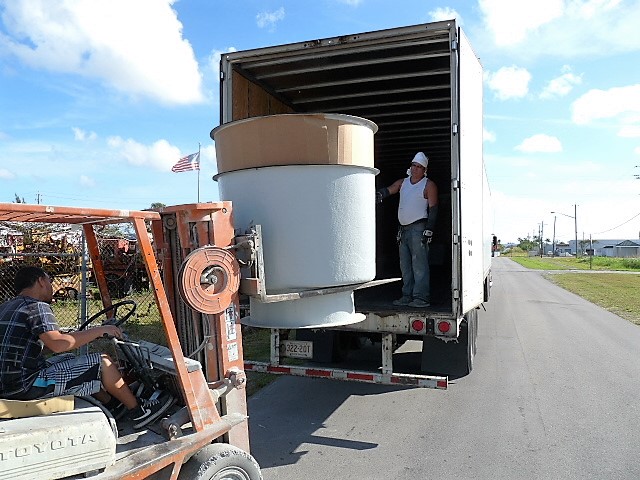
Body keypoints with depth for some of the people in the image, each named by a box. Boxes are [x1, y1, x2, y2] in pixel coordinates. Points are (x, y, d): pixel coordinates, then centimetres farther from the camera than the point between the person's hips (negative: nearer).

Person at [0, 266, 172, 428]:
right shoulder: (37, 307, -15)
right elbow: (58, 344, -29)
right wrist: (99, 330, -18)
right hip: (27, 386, -10)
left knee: (71, 359, 25)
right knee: (103, 362, -7)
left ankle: (111, 403, 31)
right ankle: (137, 411, 7)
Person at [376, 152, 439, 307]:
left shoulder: (429, 185, 0)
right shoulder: (402, 182, 17)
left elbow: (433, 209, -6)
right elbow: (389, 190, 3)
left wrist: (429, 230, -14)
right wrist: (379, 194, -22)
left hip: (418, 228, -7)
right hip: (403, 229, 7)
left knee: (419, 264, -10)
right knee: (405, 265, 10)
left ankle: (422, 298, -8)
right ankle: (407, 296, 18)